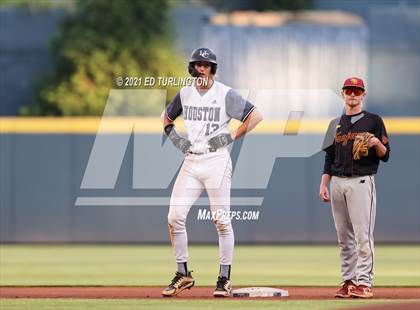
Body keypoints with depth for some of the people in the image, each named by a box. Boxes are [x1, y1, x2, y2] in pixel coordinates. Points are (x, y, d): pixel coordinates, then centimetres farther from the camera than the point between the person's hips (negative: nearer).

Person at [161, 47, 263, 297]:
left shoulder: (225, 94, -6)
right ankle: (183, 274, 8)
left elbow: (256, 116, -8)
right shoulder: (185, 94, 9)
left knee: (222, 221, -2)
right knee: (175, 217, -2)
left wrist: (232, 137, -12)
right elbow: (166, 116, 27)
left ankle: (225, 278, 5)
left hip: (216, 162, -5)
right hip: (190, 162, 5)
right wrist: (175, 137, 9)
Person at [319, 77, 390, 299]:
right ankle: (348, 281, 9)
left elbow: (385, 156, 1)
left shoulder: (373, 121, 4)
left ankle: (364, 282, -13)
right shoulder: (336, 124, 18)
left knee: (363, 234, -11)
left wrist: (377, 143, -20)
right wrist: (323, 184, 10)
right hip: (337, 182, 5)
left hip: (361, 182, -5)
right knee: (344, 237, 5)